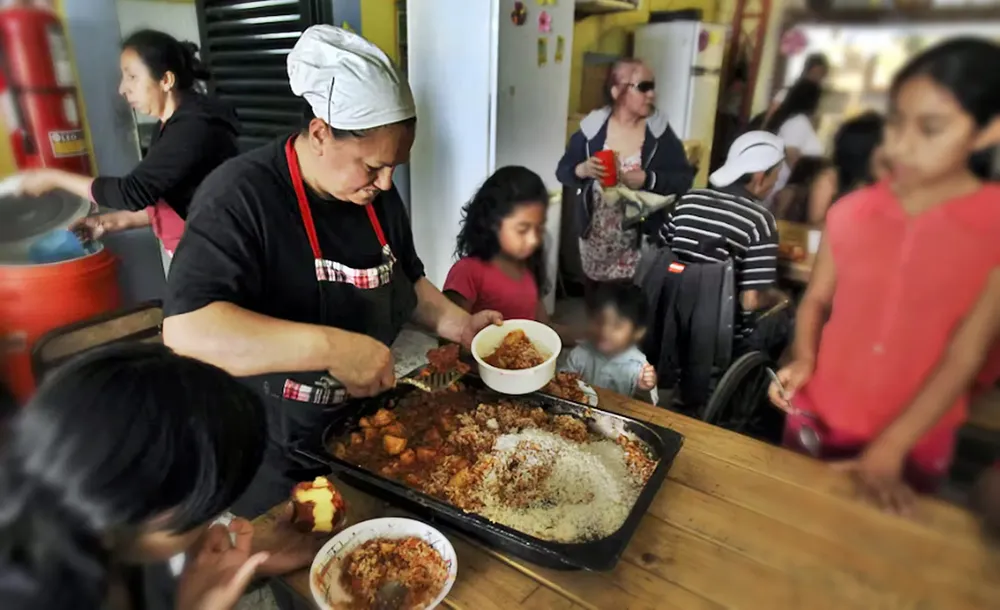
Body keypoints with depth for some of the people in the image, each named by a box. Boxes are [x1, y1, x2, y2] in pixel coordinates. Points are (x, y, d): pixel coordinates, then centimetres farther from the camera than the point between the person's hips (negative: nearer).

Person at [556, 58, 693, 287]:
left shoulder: (660, 131, -4)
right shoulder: (592, 127, -4)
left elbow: (684, 179, -4)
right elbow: (563, 171, 3)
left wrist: (648, 180, -20)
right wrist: (583, 169, -19)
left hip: (641, 236, -1)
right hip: (595, 234, 1)